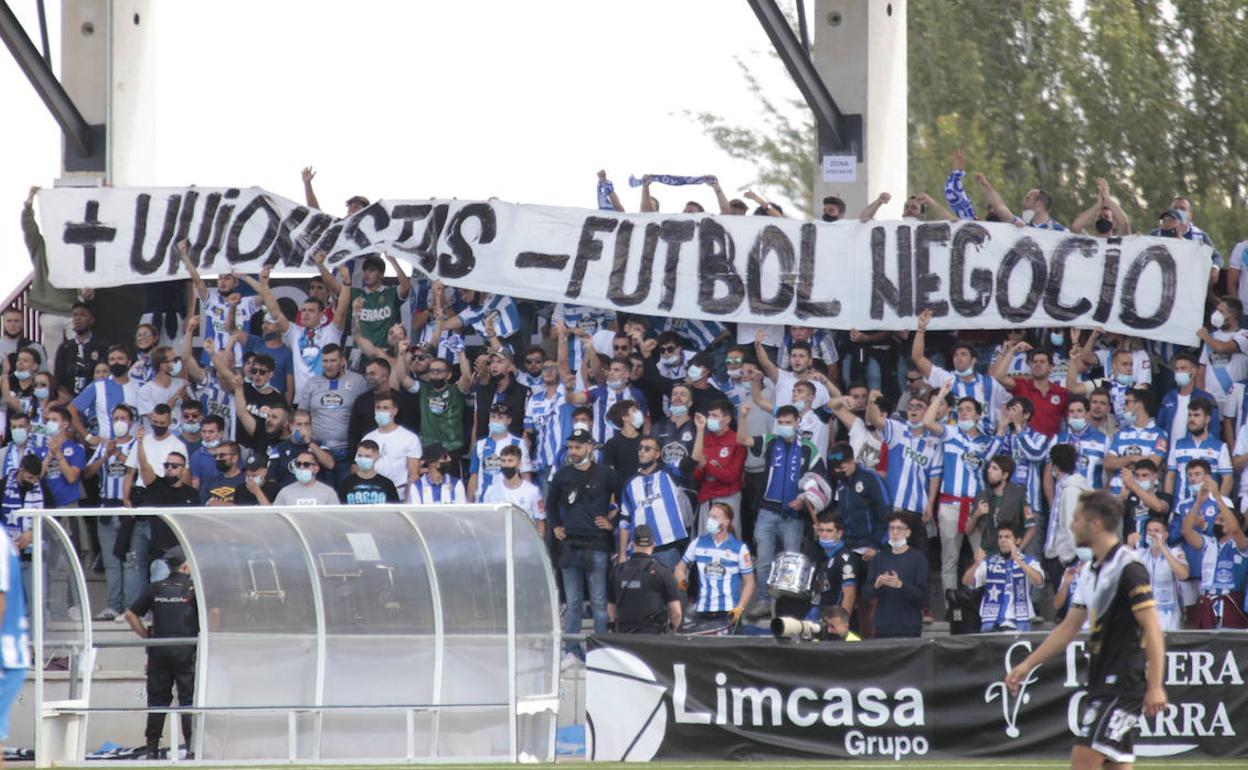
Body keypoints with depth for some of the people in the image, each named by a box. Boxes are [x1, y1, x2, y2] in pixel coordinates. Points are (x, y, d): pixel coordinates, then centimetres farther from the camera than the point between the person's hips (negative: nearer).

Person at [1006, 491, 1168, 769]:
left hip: (1124, 681, -9)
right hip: (1102, 684, 9)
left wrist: (1155, 687, -23)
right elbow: (1068, 628, 21)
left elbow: (1152, 628, -18)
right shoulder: (1092, 573, 15)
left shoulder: (1129, 569, -13)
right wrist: (1027, 665, 18)